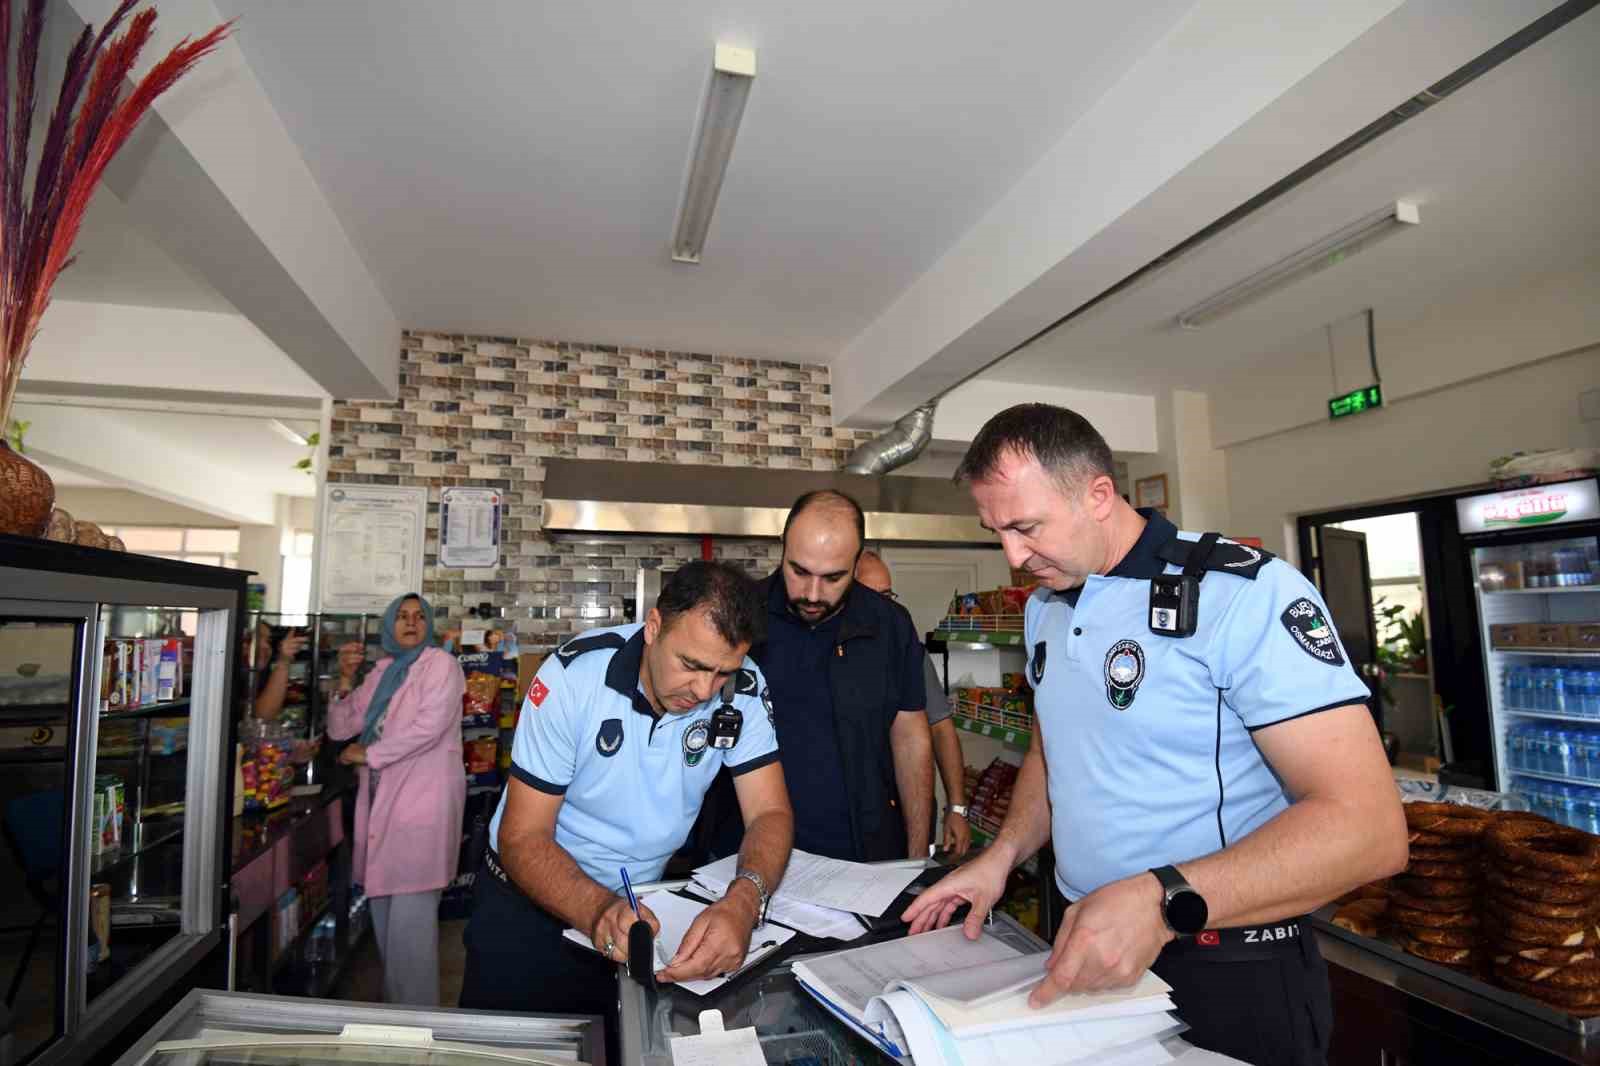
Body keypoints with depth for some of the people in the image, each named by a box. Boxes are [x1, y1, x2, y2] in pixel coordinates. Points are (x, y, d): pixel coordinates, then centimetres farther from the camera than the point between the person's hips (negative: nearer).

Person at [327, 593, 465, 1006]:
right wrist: (345, 679, -2)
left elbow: (428, 727, -18)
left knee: (411, 916, -5)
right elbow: (341, 729, 11)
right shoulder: (380, 671, 14)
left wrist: (369, 754, -10)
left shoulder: (440, 664, -6)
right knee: (383, 905, 17)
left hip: (421, 800, -7)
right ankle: (393, 998, 34)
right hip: (379, 799, 7)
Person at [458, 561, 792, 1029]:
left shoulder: (744, 689, -17)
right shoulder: (573, 675, -24)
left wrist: (743, 901, -38)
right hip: (531, 897, -2)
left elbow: (769, 813, -17)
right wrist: (598, 910, -39)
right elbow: (523, 837, -21)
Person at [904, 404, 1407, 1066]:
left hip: (1228, 977, -7)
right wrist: (1003, 856, 0)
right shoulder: (1043, 609, 3)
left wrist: (1163, 901, -34)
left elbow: (1368, 827, -25)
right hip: (1082, 949, 7)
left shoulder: (1245, 593, -21)